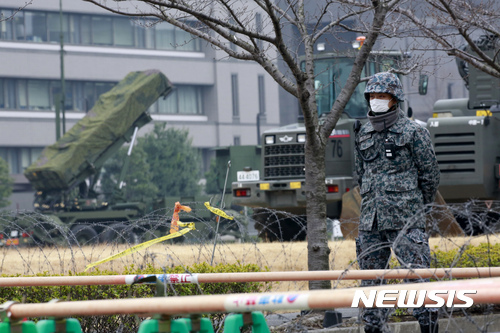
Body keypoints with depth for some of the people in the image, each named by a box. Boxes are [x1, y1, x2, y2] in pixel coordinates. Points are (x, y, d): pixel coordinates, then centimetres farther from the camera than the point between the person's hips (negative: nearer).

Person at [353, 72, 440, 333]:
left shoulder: (413, 132, -2)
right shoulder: (363, 134, 14)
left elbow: (430, 175, 3)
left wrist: (416, 206, 8)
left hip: (405, 222, -5)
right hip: (371, 221, 5)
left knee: (416, 276, -8)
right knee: (370, 279, 6)